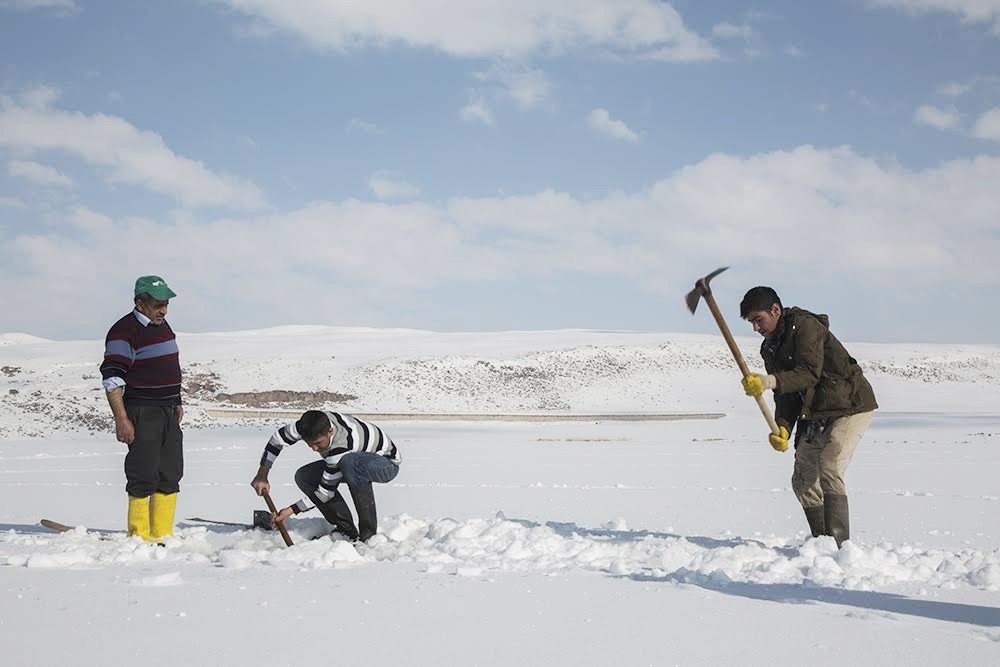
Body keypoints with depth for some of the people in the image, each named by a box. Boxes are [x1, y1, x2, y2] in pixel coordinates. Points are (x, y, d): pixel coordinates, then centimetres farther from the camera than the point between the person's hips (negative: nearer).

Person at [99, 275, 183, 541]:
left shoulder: (163, 326, 14)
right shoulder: (124, 331, -13)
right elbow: (112, 379, -17)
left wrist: (177, 404, 22)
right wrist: (121, 420, -21)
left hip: (169, 413, 9)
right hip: (141, 415, -9)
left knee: (170, 476, 9)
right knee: (144, 476, -7)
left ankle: (162, 534, 16)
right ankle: (140, 537, 1)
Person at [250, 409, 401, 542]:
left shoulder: (342, 446, -39)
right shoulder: (312, 424, -21)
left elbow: (327, 491, -29)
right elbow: (278, 438, -4)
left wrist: (292, 510, -25)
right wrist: (262, 476, -7)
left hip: (388, 464, -8)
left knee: (351, 463, -42)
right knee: (303, 477, -9)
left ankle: (369, 534, -30)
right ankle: (346, 530, -3)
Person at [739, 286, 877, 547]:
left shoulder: (805, 326, -16)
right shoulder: (770, 348, 10)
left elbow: (809, 373, -29)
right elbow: (786, 394, 9)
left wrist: (770, 381, -42)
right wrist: (782, 428, -8)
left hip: (850, 407, -9)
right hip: (815, 415, 10)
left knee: (829, 471, -21)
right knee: (803, 480, 9)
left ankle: (838, 544, -20)